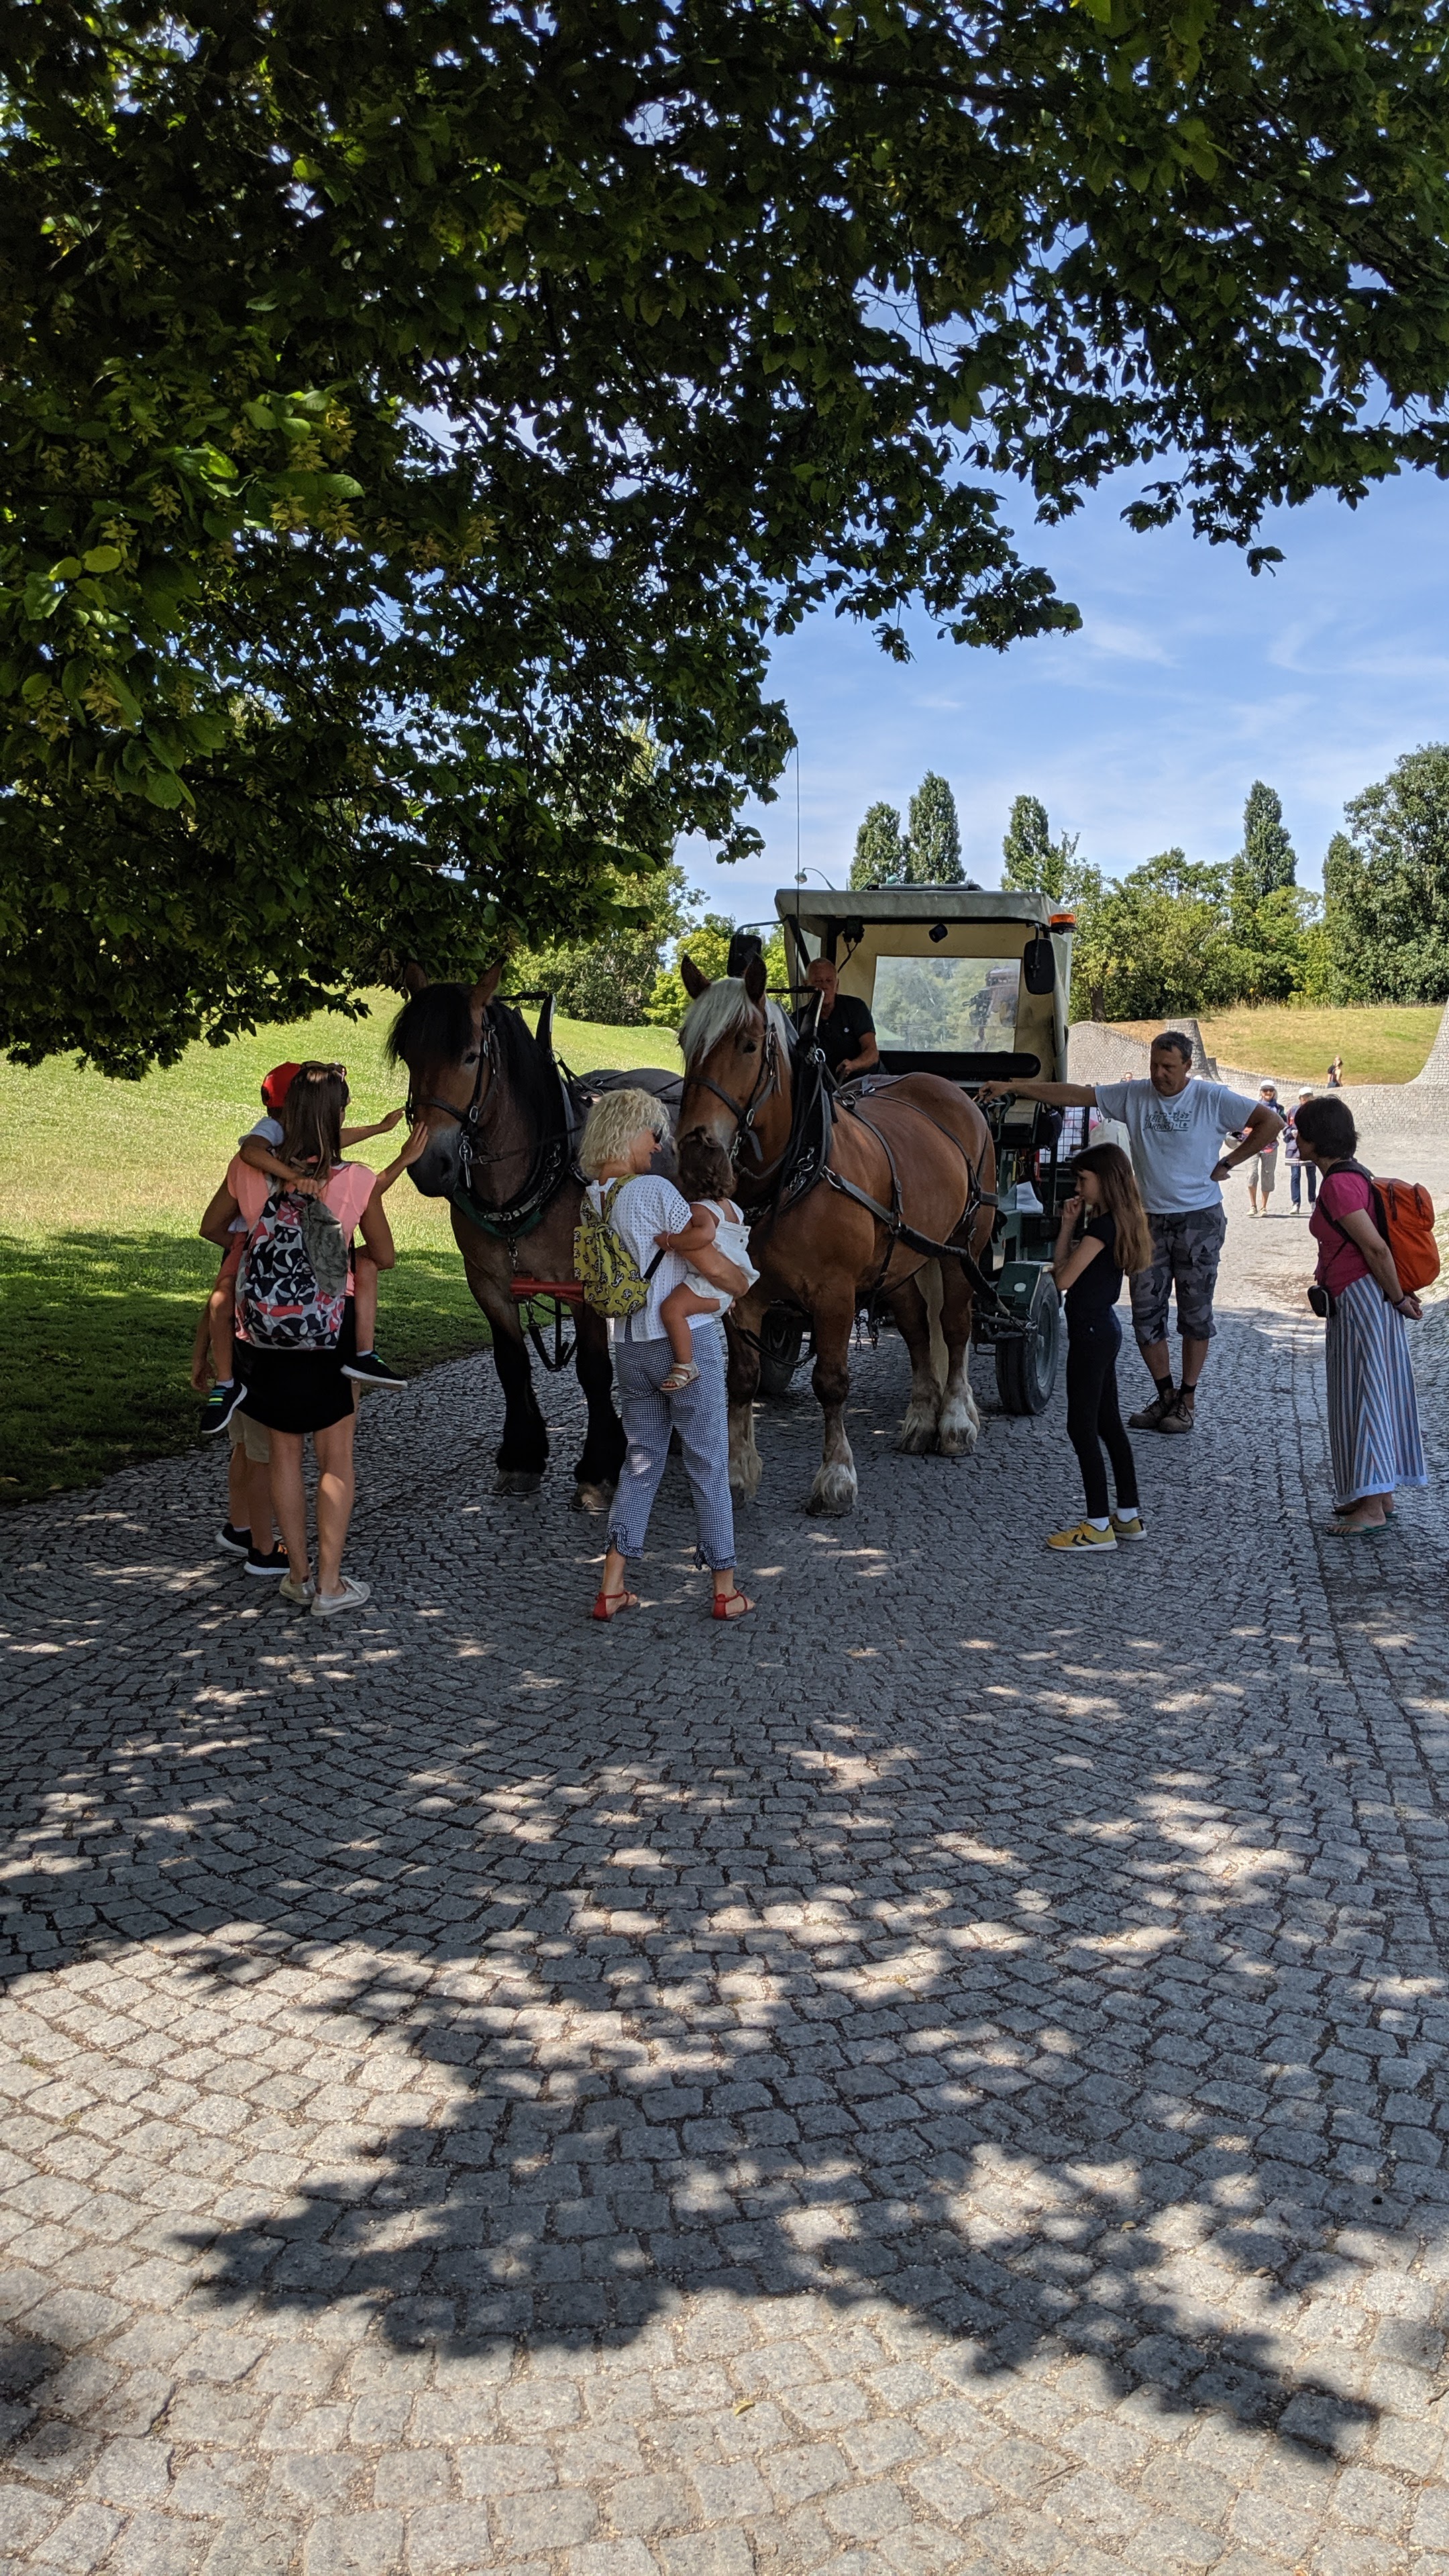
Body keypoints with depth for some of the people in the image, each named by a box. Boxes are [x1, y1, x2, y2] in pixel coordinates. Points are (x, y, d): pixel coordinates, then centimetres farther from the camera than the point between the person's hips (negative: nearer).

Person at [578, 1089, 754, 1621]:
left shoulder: (591, 1201, 5)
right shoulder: (655, 1190, -16)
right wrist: (741, 1284, 7)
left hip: (631, 1349, 6)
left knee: (640, 1462, 15)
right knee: (708, 1466, 5)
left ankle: (611, 1588, 12)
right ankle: (726, 1591, 14)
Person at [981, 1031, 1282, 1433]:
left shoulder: (1213, 1098, -5)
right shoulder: (1133, 1096, 3)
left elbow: (1271, 1122, -4)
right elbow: (1075, 1094, 1)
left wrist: (1227, 1163, -7)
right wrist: (1012, 1088, -6)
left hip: (1199, 1220, -3)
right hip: (1150, 1220, 4)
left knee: (1195, 1311, 3)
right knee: (1145, 1312, 3)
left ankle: (1188, 1398, 14)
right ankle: (1164, 1396, 16)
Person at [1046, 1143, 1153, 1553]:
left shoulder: (1102, 1226, -18)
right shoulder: (1116, 1222, 12)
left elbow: (1063, 1278, -19)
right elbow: (1061, 1265, 12)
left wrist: (1072, 1241, 0)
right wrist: (1068, 1224, 2)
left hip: (1090, 1333, -10)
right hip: (1103, 1330, 10)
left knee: (1082, 1427, -5)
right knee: (1108, 1424, 15)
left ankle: (1098, 1526, -1)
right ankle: (1129, 1516, 22)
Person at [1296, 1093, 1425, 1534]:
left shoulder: (1338, 1184, -20)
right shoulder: (1348, 1175, 12)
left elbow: (1377, 1248, -22)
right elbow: (1373, 1246, 15)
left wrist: (1397, 1299, -12)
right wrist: (1397, 1295, 14)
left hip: (1362, 1299, -10)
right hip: (1355, 1302, 10)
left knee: (1363, 1397, -5)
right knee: (1368, 1396, 15)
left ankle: (1373, 1508, 1)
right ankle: (1379, 1496, 24)